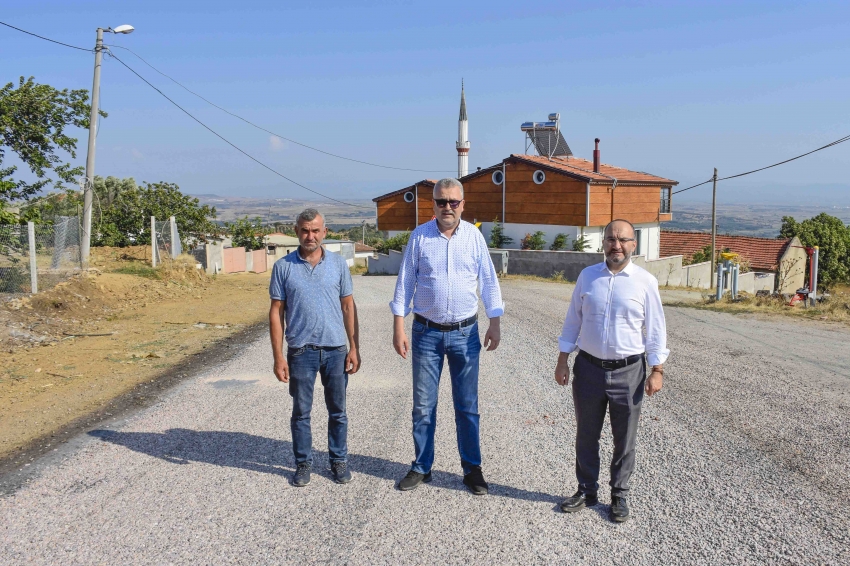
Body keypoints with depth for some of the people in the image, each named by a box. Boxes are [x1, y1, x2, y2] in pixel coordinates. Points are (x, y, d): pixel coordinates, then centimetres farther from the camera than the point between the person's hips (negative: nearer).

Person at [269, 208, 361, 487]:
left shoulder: (338, 263, 3)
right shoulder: (283, 266, -1)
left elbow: (348, 307, 5)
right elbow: (276, 312, 0)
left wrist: (354, 348, 0)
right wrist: (278, 356, -5)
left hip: (335, 349, 1)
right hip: (300, 351, -1)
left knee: (337, 411, 11)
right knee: (301, 412, 10)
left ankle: (339, 461, 26)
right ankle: (303, 463, 25)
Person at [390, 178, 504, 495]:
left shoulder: (474, 236, -1)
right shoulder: (419, 237, -2)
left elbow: (489, 281, 4)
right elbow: (405, 283, 0)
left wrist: (495, 324, -2)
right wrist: (398, 327, -4)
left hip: (465, 332, 0)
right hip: (427, 332, 0)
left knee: (467, 406, 9)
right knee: (423, 405, 8)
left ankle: (472, 469, 21)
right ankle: (421, 467, 23)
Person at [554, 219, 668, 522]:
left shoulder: (645, 281, -4)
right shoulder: (587, 276, 2)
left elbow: (655, 328, 0)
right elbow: (573, 319, 8)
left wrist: (657, 370, -3)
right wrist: (563, 360, 6)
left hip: (628, 371, -2)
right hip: (589, 368, 2)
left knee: (624, 440, 10)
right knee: (586, 435, 13)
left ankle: (619, 496, 28)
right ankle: (586, 491, 30)